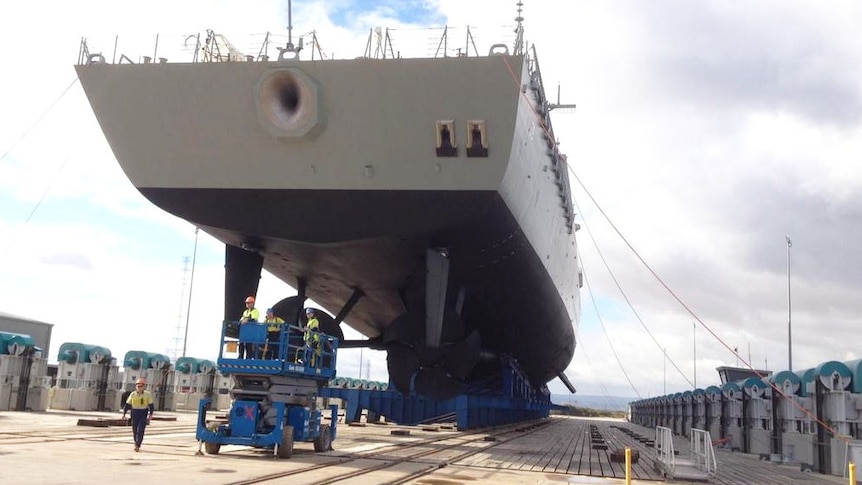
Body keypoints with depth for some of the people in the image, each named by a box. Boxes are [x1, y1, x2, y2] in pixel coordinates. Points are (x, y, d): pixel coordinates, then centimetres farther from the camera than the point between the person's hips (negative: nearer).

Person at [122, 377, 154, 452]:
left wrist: (151, 414, -13)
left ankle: (137, 445, -16)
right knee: (135, 430, 8)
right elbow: (127, 404, 4)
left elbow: (151, 405, -3)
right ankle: (137, 443, 27)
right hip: (135, 414, 3)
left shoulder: (147, 394, -6)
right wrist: (124, 414, -3)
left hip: (144, 414, -3)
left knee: (140, 430, -14)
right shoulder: (132, 394, -1)